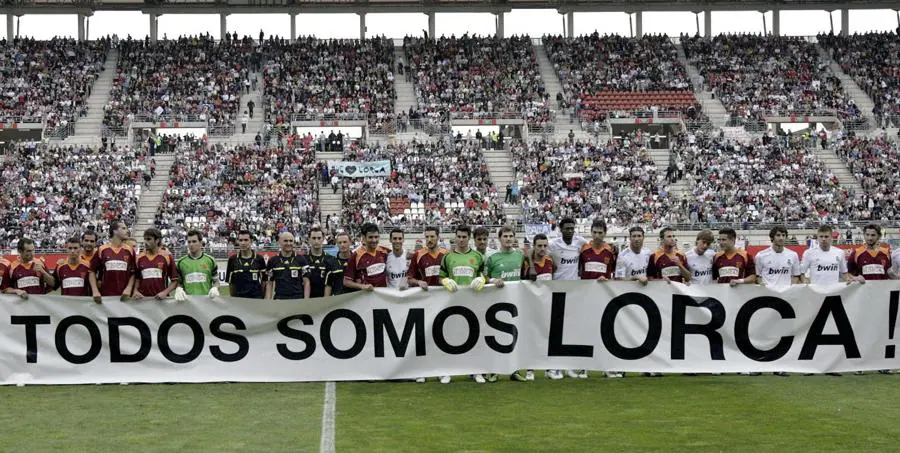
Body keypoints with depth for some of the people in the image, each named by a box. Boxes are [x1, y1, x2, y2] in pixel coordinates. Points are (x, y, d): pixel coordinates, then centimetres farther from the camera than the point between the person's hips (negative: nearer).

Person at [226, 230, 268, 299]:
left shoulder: (259, 259, 2)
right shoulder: (232, 259, 4)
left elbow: (263, 281, 5)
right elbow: (230, 283, 9)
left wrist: (263, 298, 1)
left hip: (256, 299, -1)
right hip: (238, 298, 1)